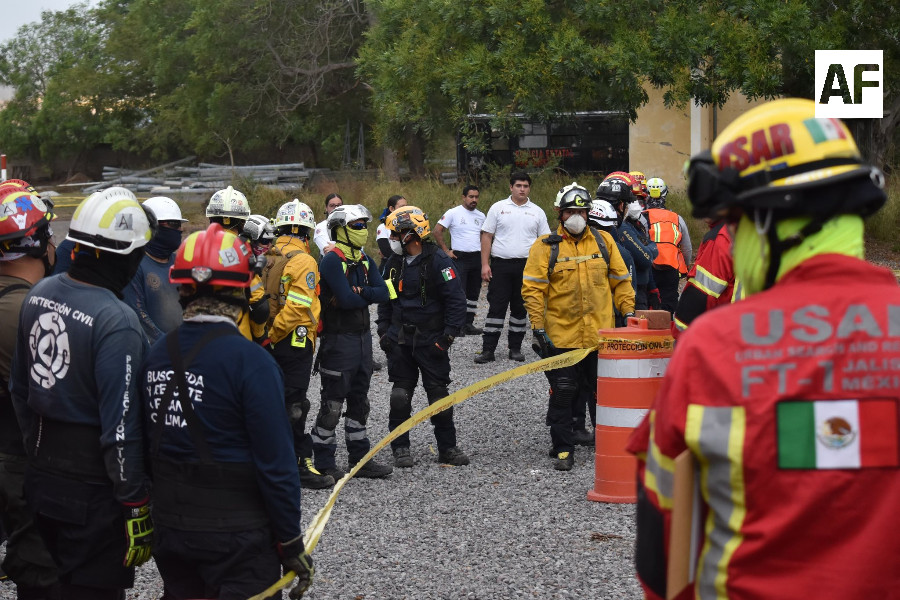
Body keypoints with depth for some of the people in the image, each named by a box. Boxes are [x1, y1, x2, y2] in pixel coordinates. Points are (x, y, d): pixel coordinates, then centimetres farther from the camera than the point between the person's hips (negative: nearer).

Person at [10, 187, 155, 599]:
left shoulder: (39, 295, 1)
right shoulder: (117, 322, -24)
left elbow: (19, 389, 12)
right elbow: (120, 429, -23)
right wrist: (136, 507, -15)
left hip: (42, 477, 8)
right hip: (94, 492, -8)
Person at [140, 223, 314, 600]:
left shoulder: (155, 356, -1)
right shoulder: (250, 362, -19)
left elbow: (147, 446, 8)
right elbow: (275, 463, -18)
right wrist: (291, 544, -9)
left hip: (169, 528, 6)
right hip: (235, 534, -6)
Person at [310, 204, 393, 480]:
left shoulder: (364, 260, 11)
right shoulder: (332, 261, -14)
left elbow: (383, 293, 0)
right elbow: (346, 299, -24)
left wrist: (358, 292, -17)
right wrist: (369, 296, -5)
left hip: (363, 337, 9)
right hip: (339, 340, -9)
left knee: (359, 401, 15)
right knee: (333, 403, -3)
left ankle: (360, 459, 23)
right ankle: (322, 463, 4)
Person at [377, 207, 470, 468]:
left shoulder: (438, 261, -12)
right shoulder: (393, 262, 6)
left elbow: (456, 300, -12)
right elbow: (385, 299, 18)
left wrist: (448, 335, -15)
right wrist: (383, 330, 9)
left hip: (431, 339, -4)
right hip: (400, 339, 4)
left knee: (438, 394, 2)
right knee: (400, 395, 3)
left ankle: (447, 447, 12)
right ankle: (400, 448, 12)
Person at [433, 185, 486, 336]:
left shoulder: (481, 216, 12)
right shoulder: (453, 213, -5)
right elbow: (437, 231, -5)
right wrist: (446, 251, -9)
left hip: (477, 258, 6)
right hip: (459, 257, -6)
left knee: (473, 293, 9)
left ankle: (469, 324, 16)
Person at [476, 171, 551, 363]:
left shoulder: (537, 212, 10)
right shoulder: (498, 208, 6)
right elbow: (487, 236, 4)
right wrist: (485, 264, -5)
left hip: (527, 266, 2)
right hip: (501, 264, -2)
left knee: (520, 309, 7)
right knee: (496, 307, -3)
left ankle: (515, 348, 16)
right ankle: (488, 349, -3)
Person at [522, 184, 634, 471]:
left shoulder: (603, 241, 8)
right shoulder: (545, 246, -2)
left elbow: (620, 280, 14)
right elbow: (532, 289, -4)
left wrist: (629, 313, 6)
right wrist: (538, 329, -10)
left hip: (600, 335, 3)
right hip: (561, 337, -2)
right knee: (562, 394, 0)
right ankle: (563, 450, 9)